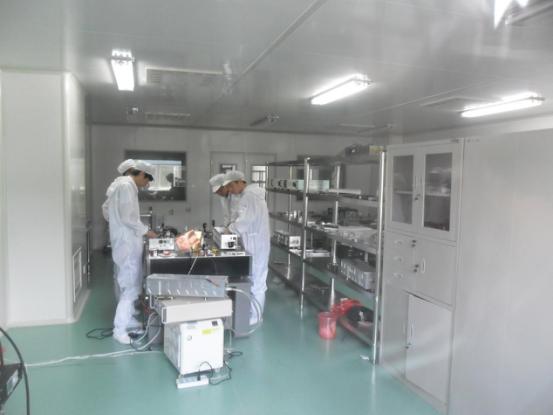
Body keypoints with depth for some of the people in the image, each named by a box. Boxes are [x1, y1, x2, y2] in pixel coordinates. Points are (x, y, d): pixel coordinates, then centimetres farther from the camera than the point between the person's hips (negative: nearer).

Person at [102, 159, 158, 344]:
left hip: (122, 240, 11)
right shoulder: (127, 185, -17)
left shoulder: (121, 184, 14)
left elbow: (106, 209, 21)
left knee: (124, 283, 17)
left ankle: (127, 319, 28)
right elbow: (128, 217, -22)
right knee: (131, 285, -6)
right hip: (128, 242, -11)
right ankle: (120, 328, -1)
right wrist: (145, 231, -13)